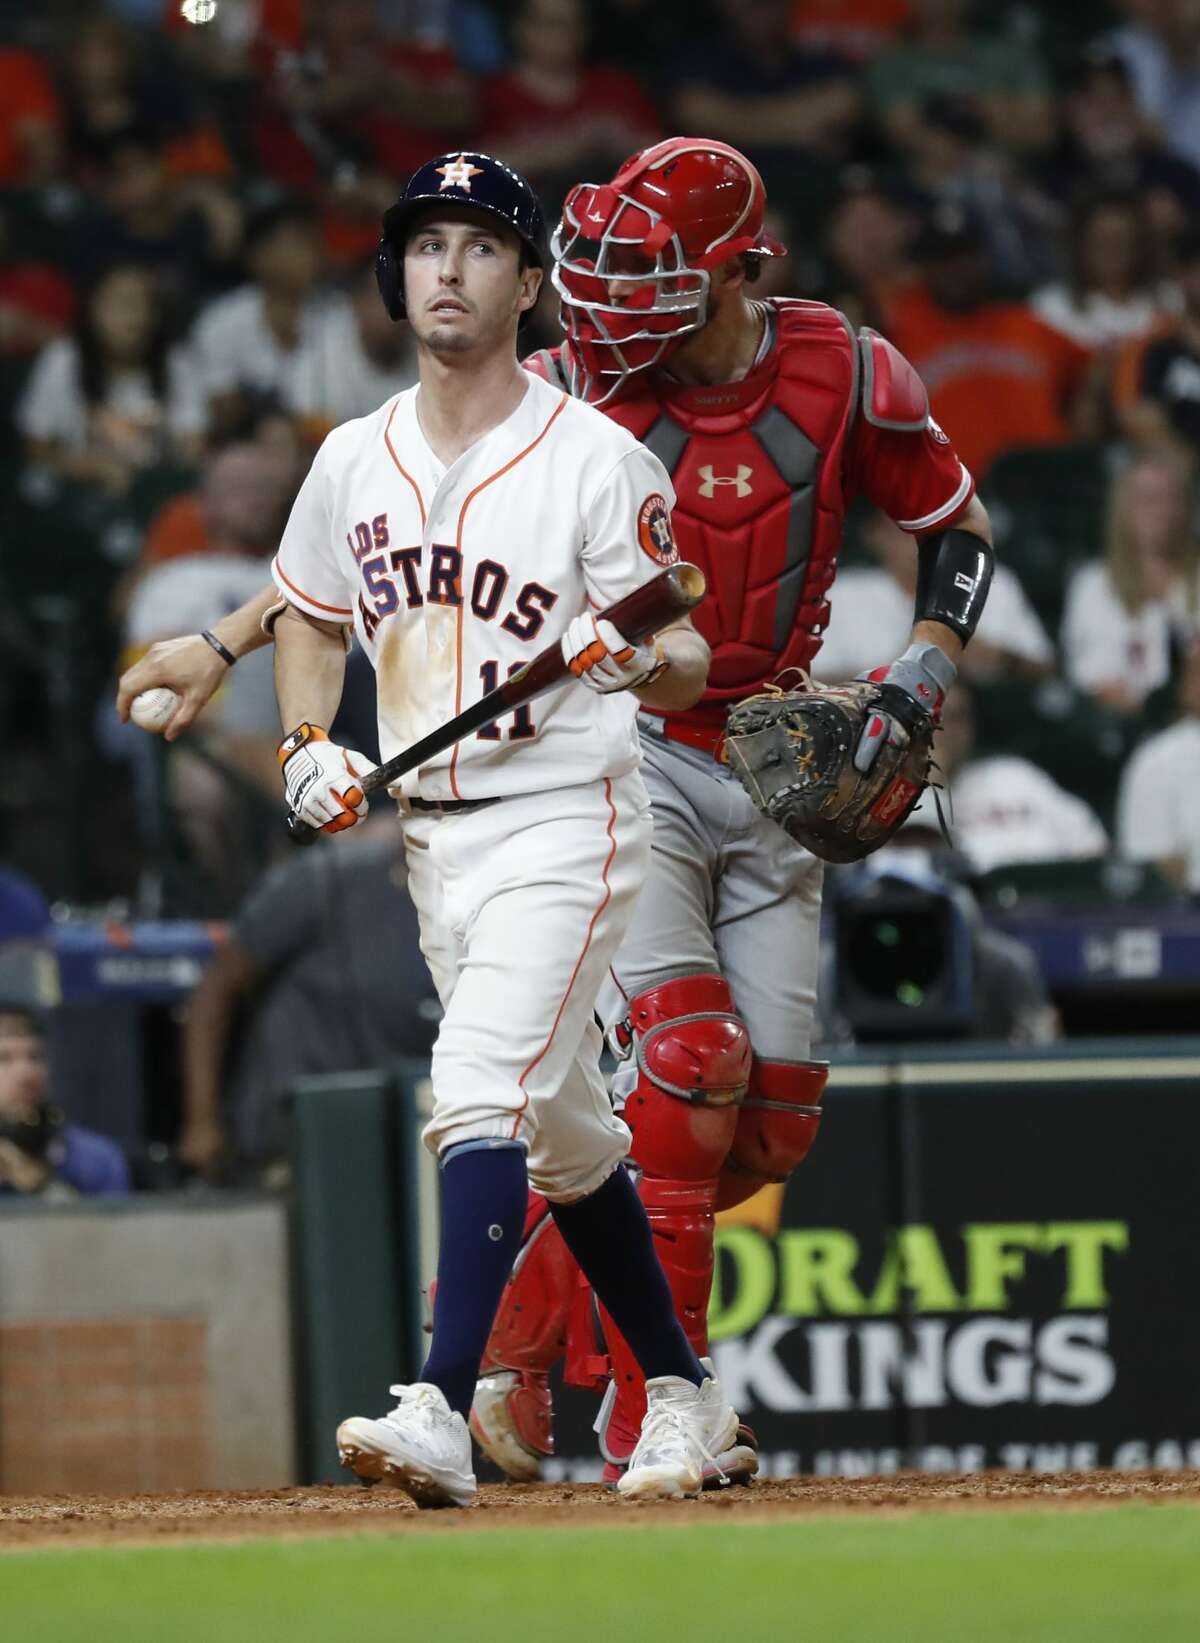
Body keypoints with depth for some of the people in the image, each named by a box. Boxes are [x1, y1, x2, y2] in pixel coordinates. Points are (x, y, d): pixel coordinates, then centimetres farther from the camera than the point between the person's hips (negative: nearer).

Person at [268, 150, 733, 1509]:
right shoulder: (355, 459, 6)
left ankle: (441, 1416, -30)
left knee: (481, 1090, -22)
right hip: (430, 829, 7)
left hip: (562, 822, -7)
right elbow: (311, 616, 21)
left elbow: (687, 661, -9)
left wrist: (628, 660, -32)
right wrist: (307, 747, 3)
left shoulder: (598, 461, -10)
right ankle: (680, 1388, 30)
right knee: (560, 1130, 15)